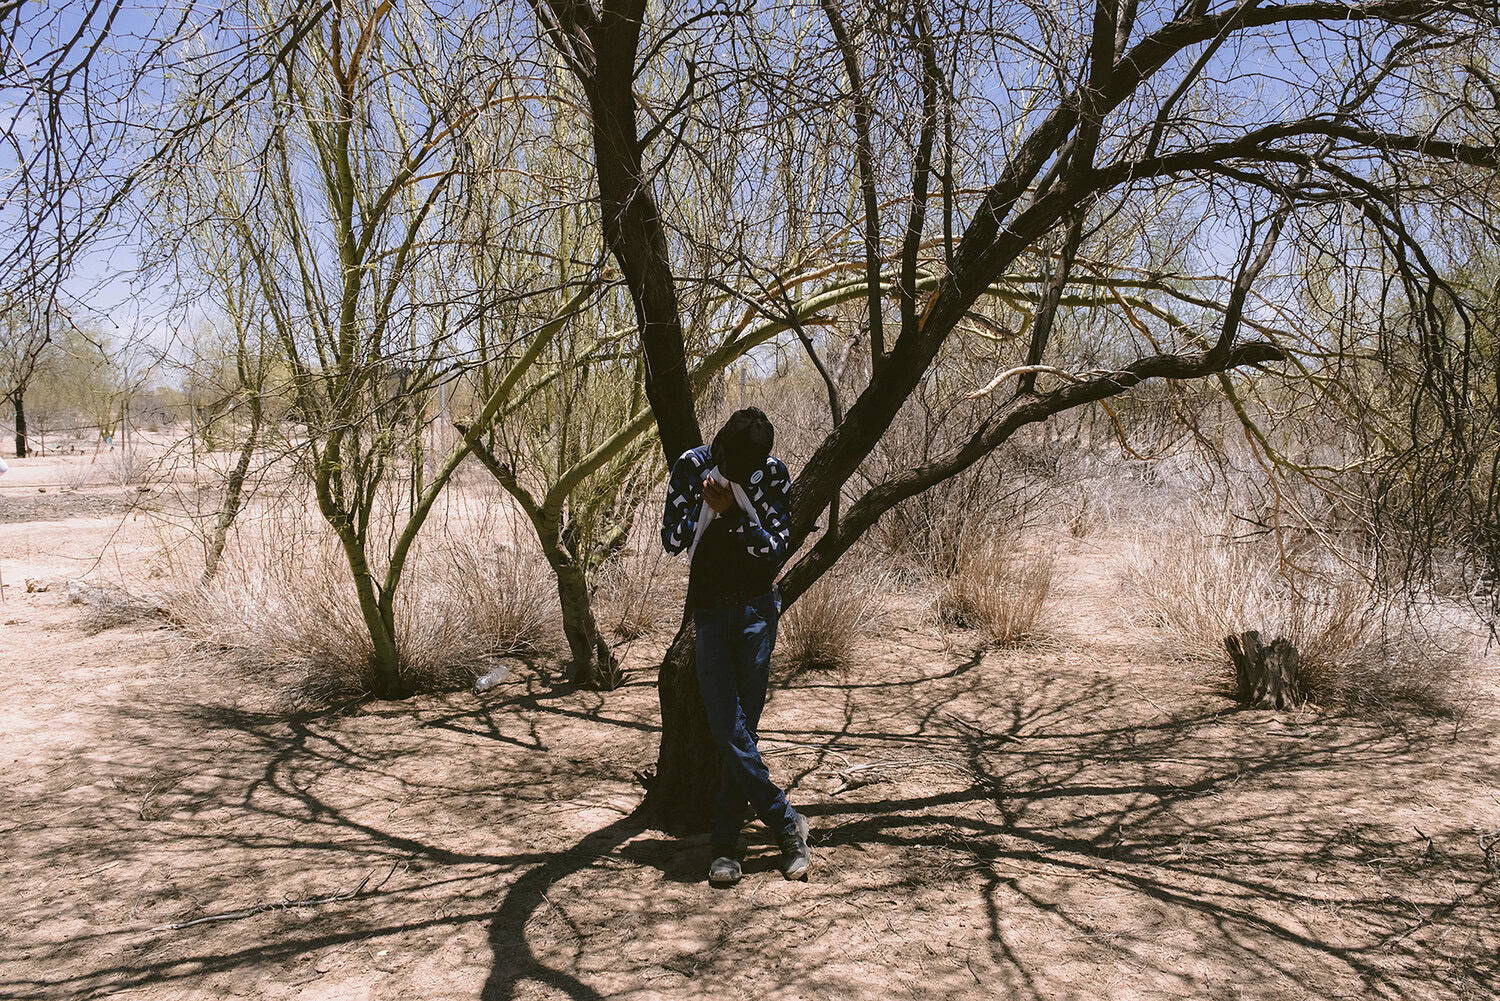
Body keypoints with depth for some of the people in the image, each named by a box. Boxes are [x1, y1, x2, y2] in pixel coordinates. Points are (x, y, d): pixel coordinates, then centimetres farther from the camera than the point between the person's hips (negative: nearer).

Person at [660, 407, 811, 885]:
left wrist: (733, 512, -18)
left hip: (756, 610, -1)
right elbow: (672, 540, 0)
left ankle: (725, 844, 10)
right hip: (709, 610, 1)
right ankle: (788, 825, 7)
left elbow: (776, 548, -5)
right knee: (729, 730, -6)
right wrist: (705, 507, -17)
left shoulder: (775, 473, -2)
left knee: (739, 728, -1)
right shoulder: (692, 466, -1)